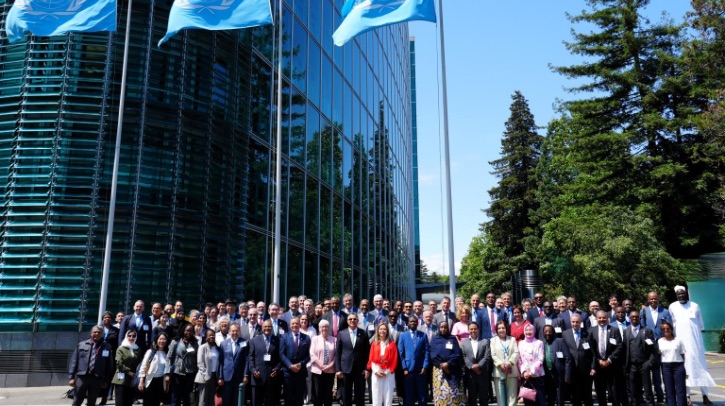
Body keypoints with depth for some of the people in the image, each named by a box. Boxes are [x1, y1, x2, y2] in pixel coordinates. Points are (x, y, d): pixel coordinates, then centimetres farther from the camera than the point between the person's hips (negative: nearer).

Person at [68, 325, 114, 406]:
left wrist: (106, 380, 6)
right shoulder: (82, 345, 5)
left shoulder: (107, 347, 5)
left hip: (97, 378, 0)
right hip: (82, 377, 0)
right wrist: (71, 377, -2)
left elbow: (109, 365, 8)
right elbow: (74, 361, 5)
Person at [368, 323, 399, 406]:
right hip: (376, 373, 1)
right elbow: (371, 359, 4)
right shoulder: (374, 344, 7)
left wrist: (388, 371, -8)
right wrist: (376, 371, -8)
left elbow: (394, 359, -1)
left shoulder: (392, 344, 3)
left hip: (389, 373, -1)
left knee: (388, 396, 0)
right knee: (377, 396, 3)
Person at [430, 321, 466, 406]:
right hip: (439, 369, 0)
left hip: (452, 370, 0)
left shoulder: (453, 339, 8)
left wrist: (448, 363, -13)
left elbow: (457, 354, -1)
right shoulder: (435, 340, 8)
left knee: (453, 392, -6)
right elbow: (433, 356, 0)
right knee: (440, 392, -3)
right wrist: (441, 365, -12)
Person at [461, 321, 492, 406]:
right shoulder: (463, 342, 8)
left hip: (483, 373, 0)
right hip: (470, 373, 1)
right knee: (472, 396, 7)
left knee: (484, 396, 4)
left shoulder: (485, 341, 7)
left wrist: (479, 365, -15)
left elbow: (487, 356, -4)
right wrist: (472, 366, -13)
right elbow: (464, 357, -1)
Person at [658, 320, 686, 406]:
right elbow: (658, 355, 6)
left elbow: (682, 354, 4)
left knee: (680, 389, -1)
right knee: (669, 389, 5)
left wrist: (683, 367, -1)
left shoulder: (678, 340, 3)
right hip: (666, 366, 1)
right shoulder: (660, 341, 6)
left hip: (678, 365, -1)